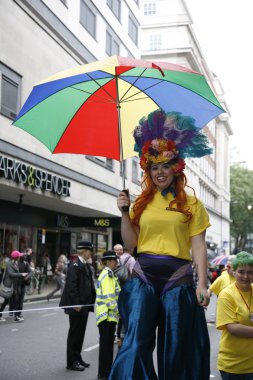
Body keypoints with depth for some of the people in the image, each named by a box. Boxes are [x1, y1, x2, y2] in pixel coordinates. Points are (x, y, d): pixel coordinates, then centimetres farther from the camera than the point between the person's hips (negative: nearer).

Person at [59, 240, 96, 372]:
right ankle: (72, 362, 9)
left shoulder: (85, 265, 13)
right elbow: (72, 285, -21)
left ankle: (77, 358, 26)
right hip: (77, 306, -9)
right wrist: (76, 303, -23)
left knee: (80, 333, 16)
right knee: (74, 333, 0)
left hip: (84, 305, 9)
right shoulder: (75, 265, -16)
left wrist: (92, 301, 12)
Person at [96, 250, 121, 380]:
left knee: (108, 343, 15)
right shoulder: (107, 275, -16)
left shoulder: (110, 275, 16)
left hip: (110, 315, 10)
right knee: (106, 343, -3)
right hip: (106, 315, -10)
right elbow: (109, 298, -22)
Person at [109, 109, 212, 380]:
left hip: (177, 277, -1)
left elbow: (198, 246, 0)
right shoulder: (141, 203, 11)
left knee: (176, 348, 6)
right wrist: (124, 212, -2)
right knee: (136, 342, -8)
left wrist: (202, 283, -8)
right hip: (143, 276, 2)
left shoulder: (191, 203, 4)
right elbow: (130, 243, 9)